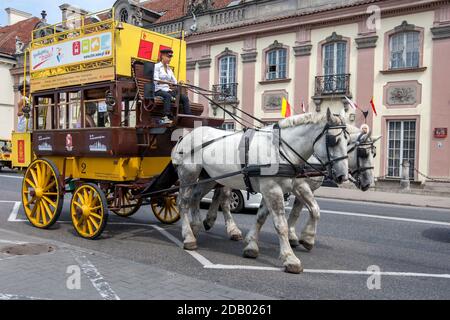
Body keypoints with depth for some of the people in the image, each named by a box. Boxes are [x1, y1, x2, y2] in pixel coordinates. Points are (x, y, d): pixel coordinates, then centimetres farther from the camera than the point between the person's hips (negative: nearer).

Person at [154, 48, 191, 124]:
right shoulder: (156, 66, 4)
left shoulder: (169, 69, 23)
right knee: (168, 96, -38)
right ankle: (166, 117, -48)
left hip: (168, 90, 6)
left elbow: (174, 81, 17)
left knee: (184, 97, -13)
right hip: (158, 90, -6)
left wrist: (178, 83, -7)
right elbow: (156, 80, -10)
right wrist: (167, 82, -24)